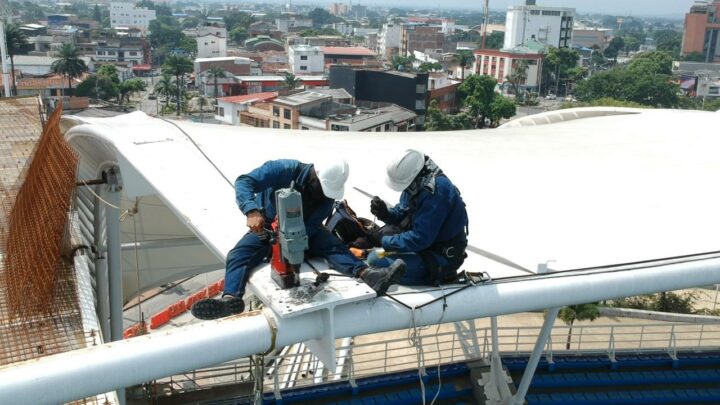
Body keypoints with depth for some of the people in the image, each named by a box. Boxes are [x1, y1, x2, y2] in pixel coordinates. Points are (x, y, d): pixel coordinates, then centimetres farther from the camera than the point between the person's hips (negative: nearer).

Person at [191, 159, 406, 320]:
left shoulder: (328, 195, -13)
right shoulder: (285, 170, -25)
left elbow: (311, 226, -20)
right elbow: (244, 182, -32)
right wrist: (252, 212, -50)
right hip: (266, 226, -2)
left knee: (333, 245, -26)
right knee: (238, 255, -30)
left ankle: (367, 274, -50)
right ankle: (231, 299, -54)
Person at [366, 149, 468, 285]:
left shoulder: (437, 192, -29)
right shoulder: (417, 184, -2)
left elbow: (419, 239, -29)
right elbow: (402, 214, 12)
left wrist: (383, 241, -19)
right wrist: (386, 214, -10)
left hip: (441, 257, -10)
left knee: (376, 260, -20)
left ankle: (438, 275, -9)